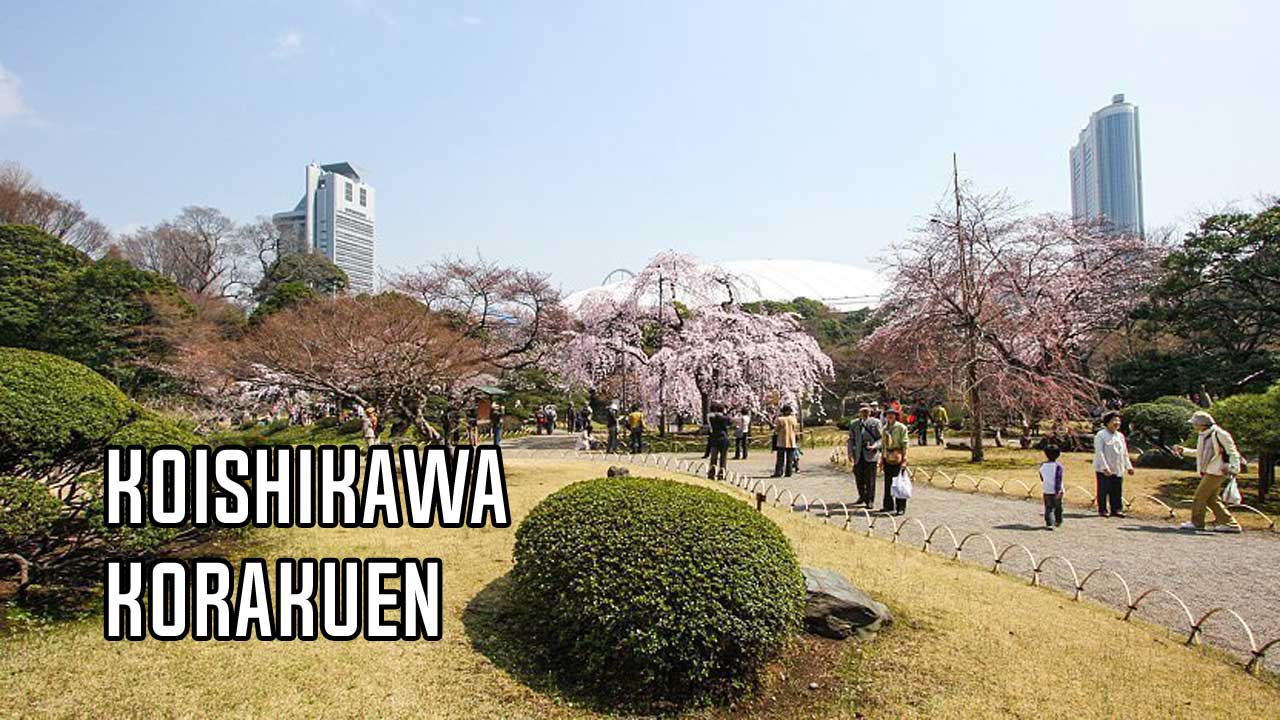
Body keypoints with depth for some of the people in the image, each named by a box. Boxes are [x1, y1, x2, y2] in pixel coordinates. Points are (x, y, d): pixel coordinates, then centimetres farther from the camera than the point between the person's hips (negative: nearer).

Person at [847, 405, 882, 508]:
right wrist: (850, 453, 2)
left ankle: (870, 500, 6)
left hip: (870, 454, -3)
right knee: (858, 477, 9)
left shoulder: (875, 423, 2)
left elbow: (880, 438, 0)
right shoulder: (854, 424, 12)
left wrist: (874, 446, -18)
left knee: (870, 478, -3)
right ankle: (862, 497, 29)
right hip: (858, 455, 4)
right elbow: (851, 439, 13)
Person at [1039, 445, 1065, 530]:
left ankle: (1049, 524, -8)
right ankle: (1058, 522, 32)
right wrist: (1058, 491, -16)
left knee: (1048, 507, 4)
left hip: (1046, 491, 2)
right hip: (1056, 491, -2)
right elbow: (1058, 479, -16)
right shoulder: (1058, 466, -13)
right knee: (1058, 507, 17)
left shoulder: (1042, 465, -2)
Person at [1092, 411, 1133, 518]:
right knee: (1103, 491, 0)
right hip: (1103, 469, -6)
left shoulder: (1120, 436, 14)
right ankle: (1102, 510, 7)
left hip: (1118, 469, 6)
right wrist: (1105, 467, -20)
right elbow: (1099, 452, -14)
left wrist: (1128, 466, 12)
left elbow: (1125, 453, 19)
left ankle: (1116, 509, 15)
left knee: (1117, 491, 6)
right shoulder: (1101, 435, -7)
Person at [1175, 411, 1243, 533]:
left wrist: (1234, 469, -18)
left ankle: (1196, 522, 5)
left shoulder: (1219, 434, -13)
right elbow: (1200, 453, 26)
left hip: (1216, 472, -9)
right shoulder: (1202, 436, 13)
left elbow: (1233, 453, -11)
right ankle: (1230, 523, 15)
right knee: (1212, 498, 10)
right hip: (1208, 472, 9)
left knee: (1200, 495, -5)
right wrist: (1183, 450, 23)